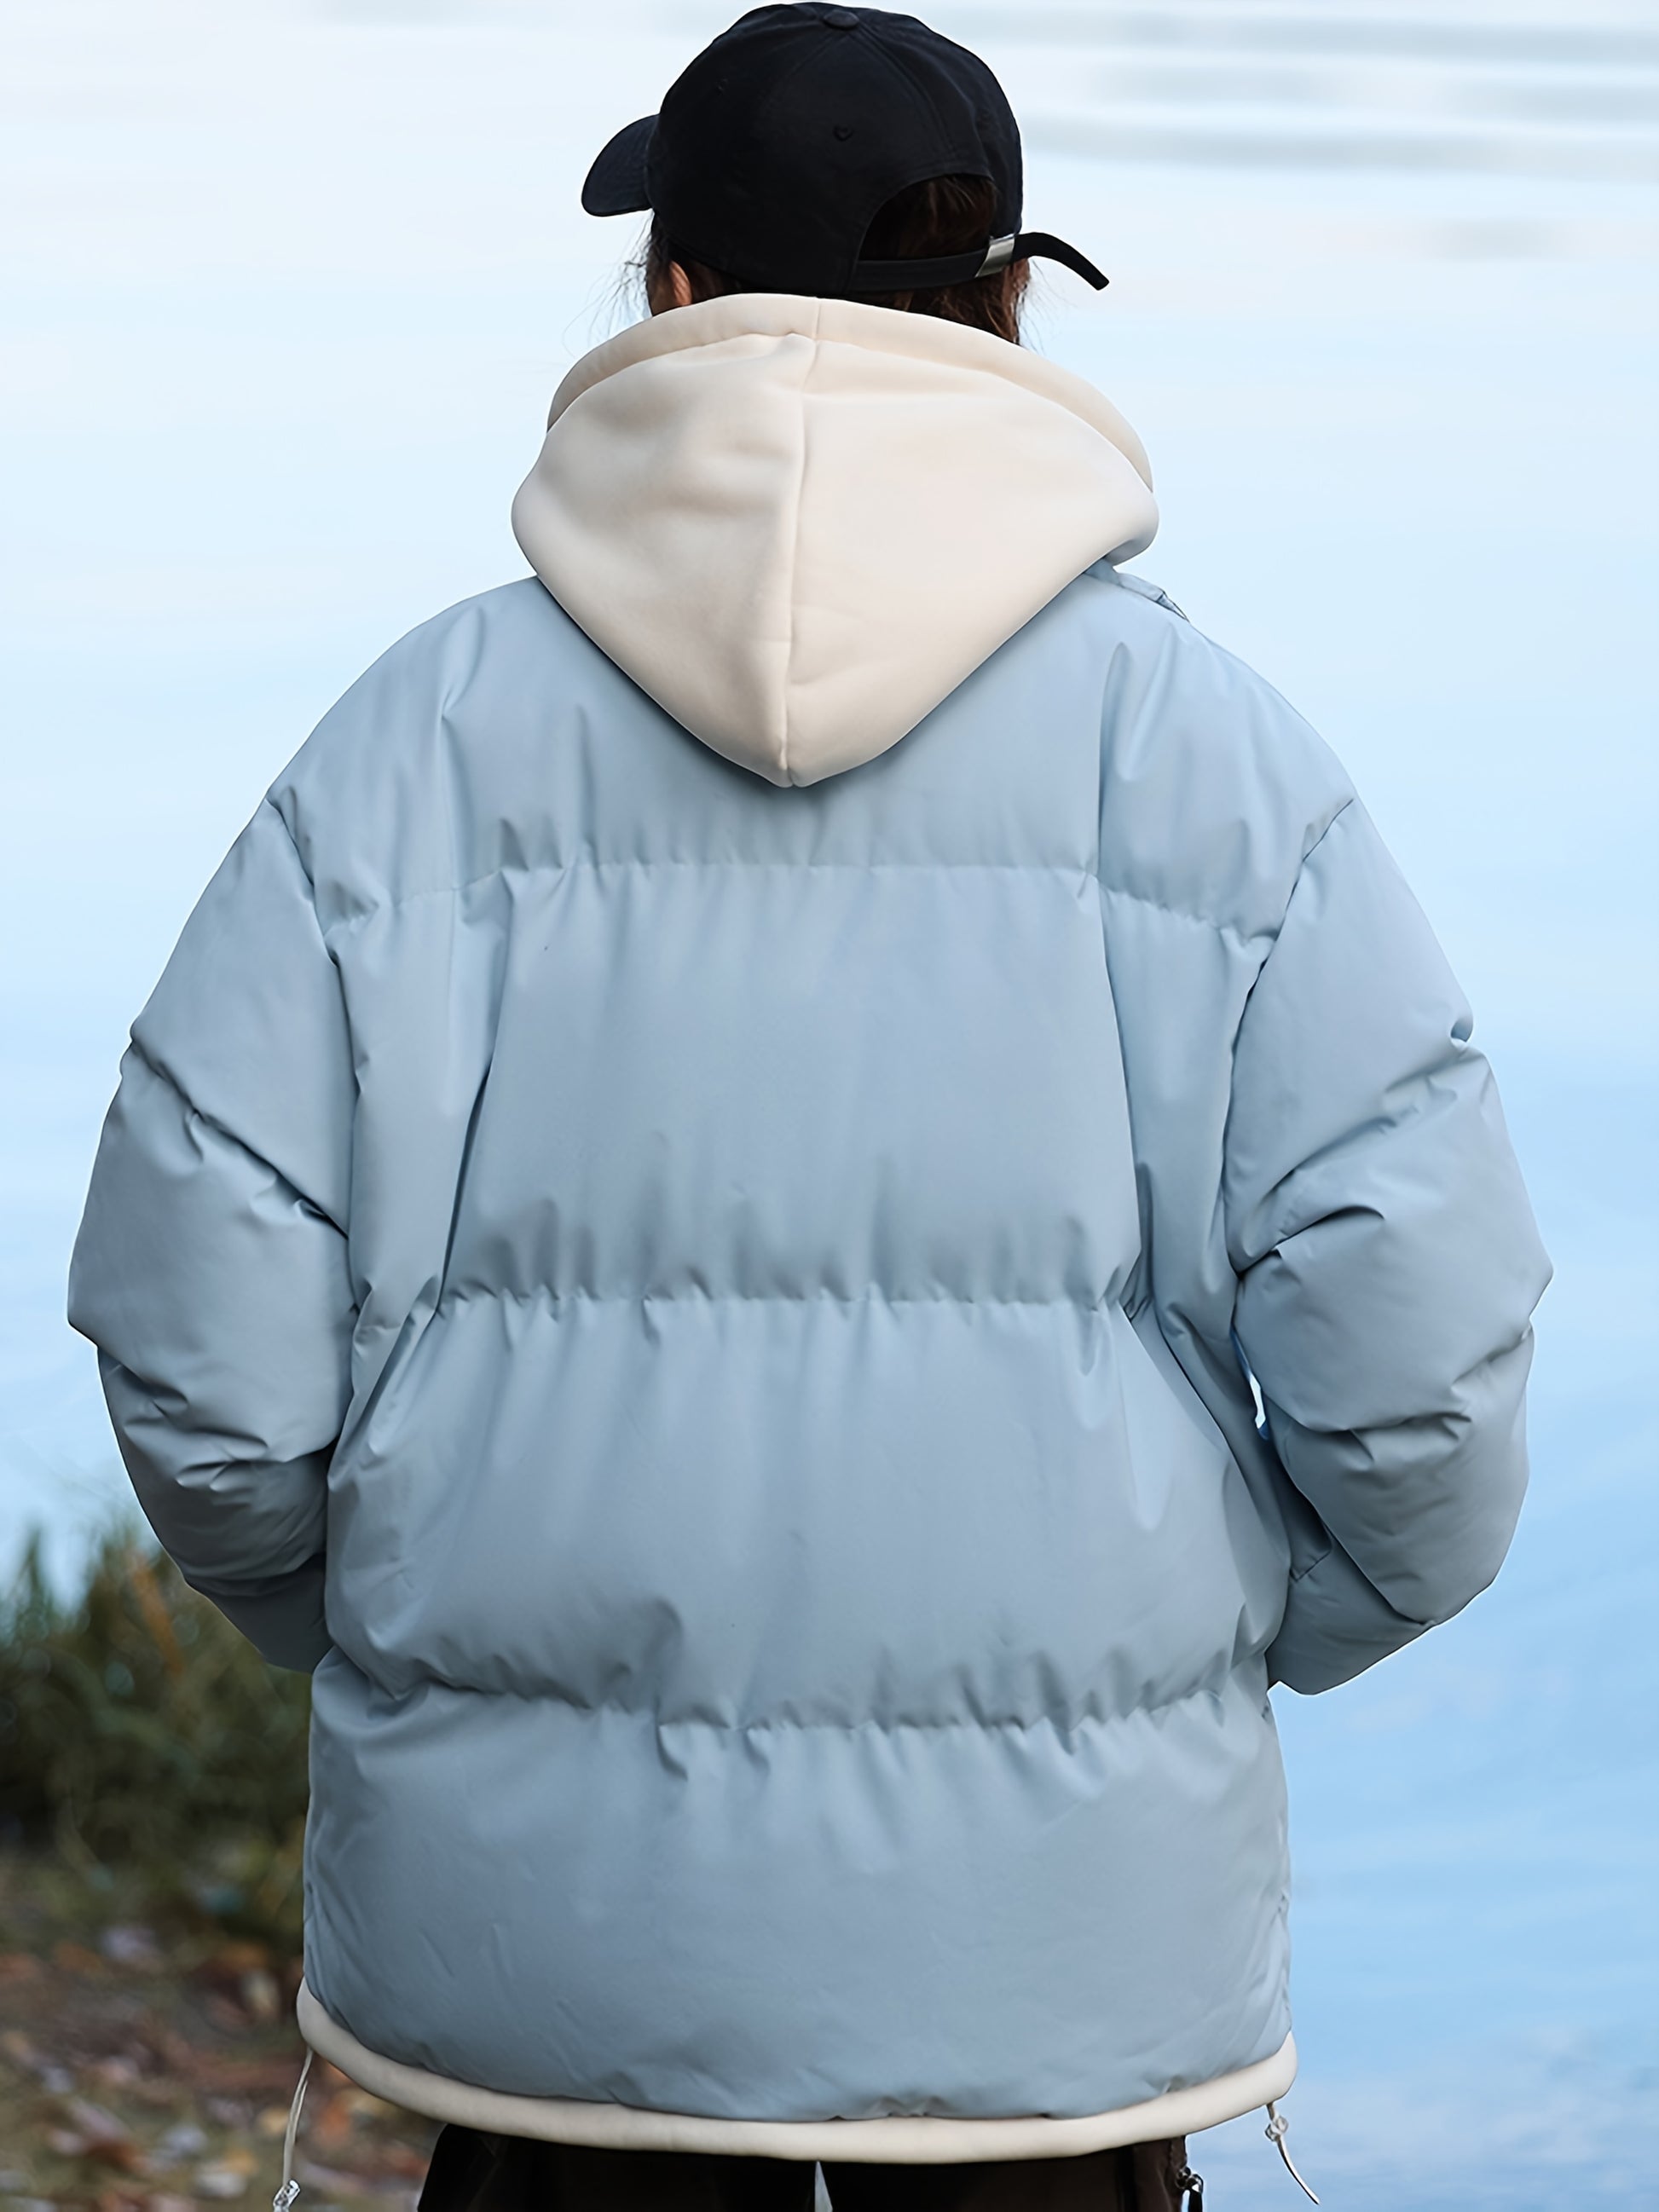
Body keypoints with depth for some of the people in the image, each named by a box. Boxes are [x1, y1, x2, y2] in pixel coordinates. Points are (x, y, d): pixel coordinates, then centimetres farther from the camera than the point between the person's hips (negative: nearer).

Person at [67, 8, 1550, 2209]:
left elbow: (204, 1343, -6)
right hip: (1047, 1926, 0)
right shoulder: (1200, 744, -2)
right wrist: (1251, 1628, 11)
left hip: (549, 1910, 1)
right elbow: (1416, 1353, -9)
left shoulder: (429, 730, -2)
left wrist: (368, 1622, 13)